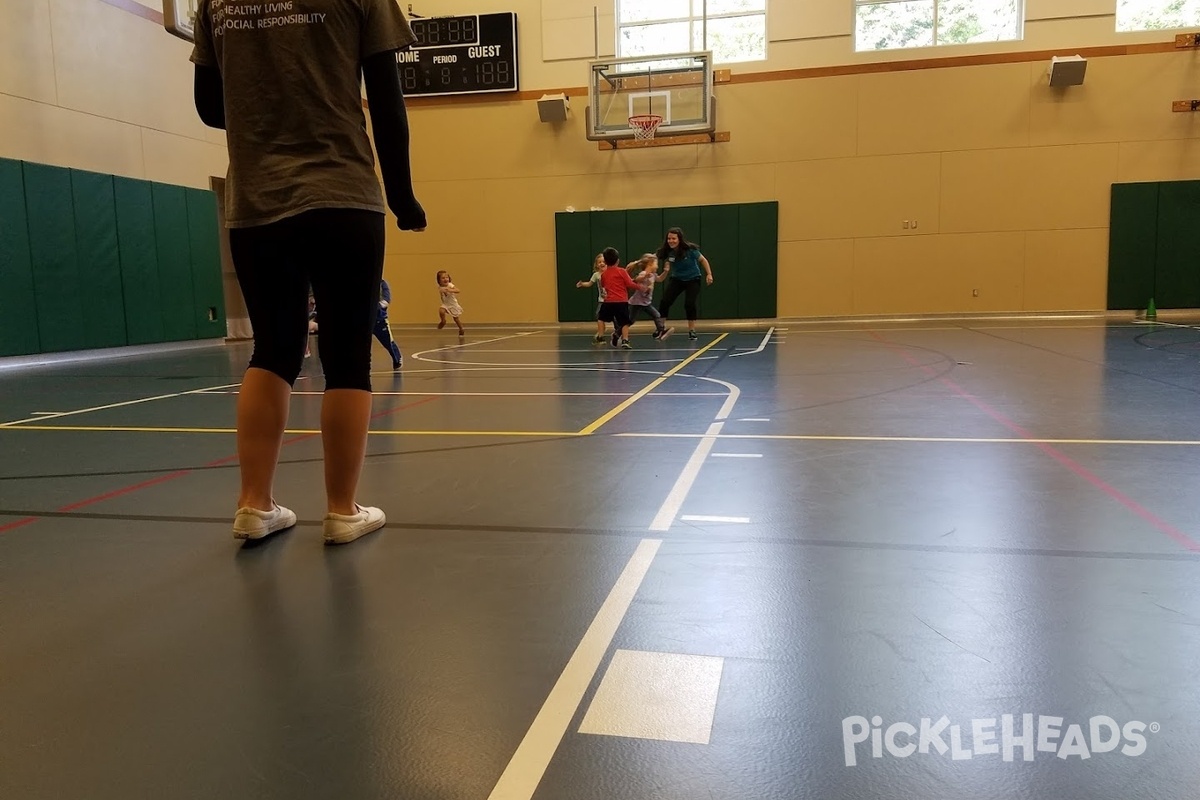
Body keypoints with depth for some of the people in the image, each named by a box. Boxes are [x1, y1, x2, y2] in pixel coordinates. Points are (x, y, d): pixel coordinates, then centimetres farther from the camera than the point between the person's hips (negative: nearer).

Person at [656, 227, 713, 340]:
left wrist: (709, 274, -13)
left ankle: (692, 330, 3)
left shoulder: (690, 249, -24)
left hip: (693, 279, -3)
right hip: (676, 279, 3)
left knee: (689, 304, -16)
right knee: (664, 301, -11)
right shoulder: (667, 251, -17)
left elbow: (703, 260, -11)